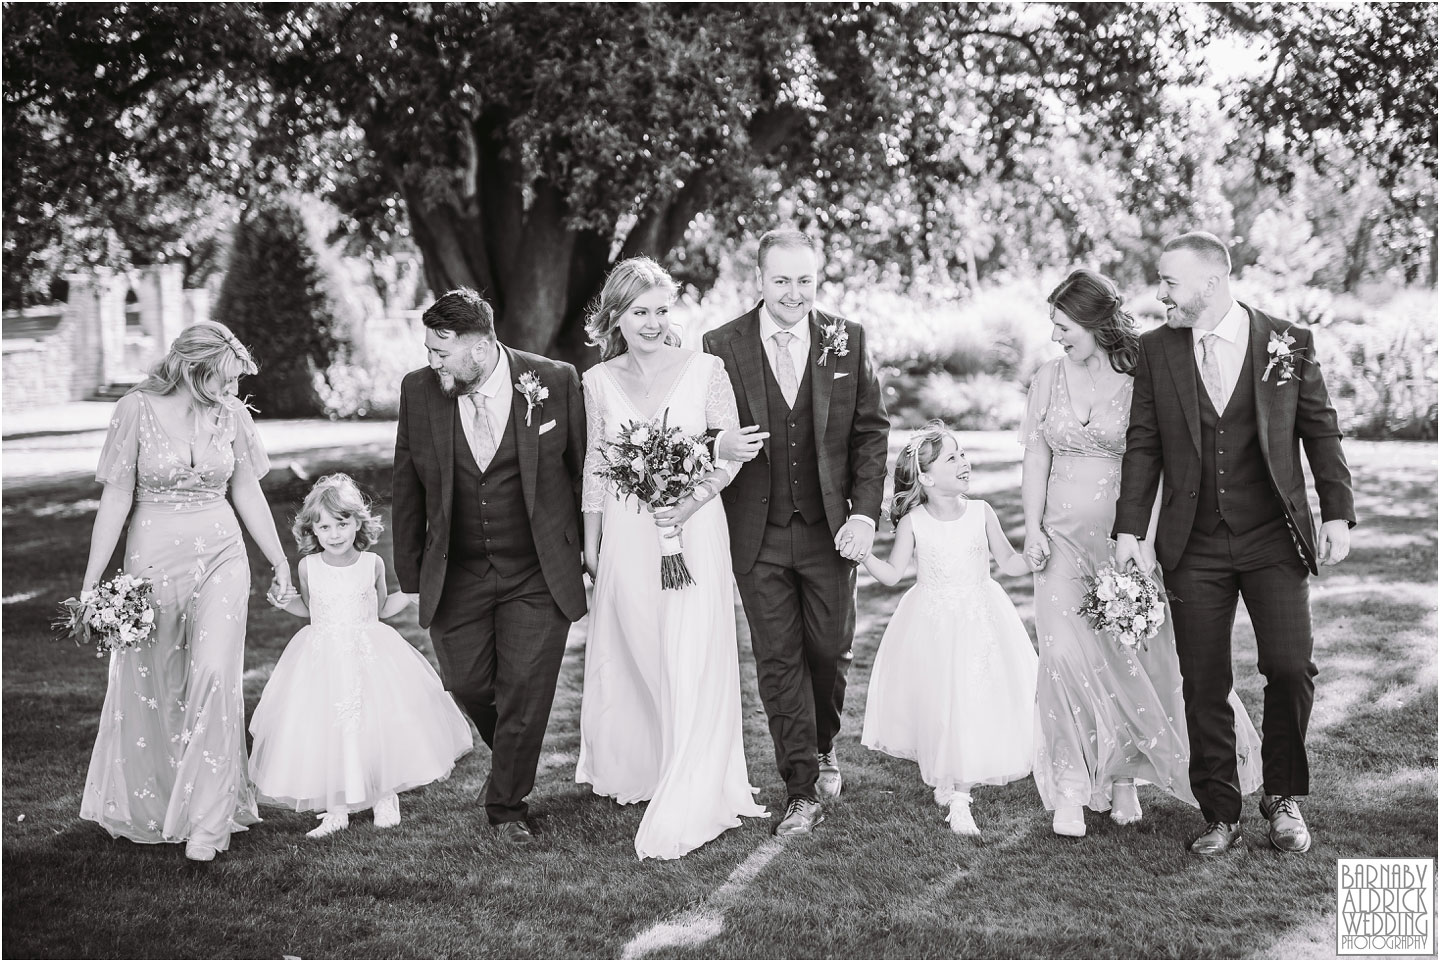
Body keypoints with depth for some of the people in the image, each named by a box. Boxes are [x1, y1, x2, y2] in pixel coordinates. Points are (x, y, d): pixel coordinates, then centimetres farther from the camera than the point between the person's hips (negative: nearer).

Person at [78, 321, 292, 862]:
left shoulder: (231, 413, -1)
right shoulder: (137, 411, -9)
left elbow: (247, 494, 10)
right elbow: (116, 498, -6)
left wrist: (280, 561, 16)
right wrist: (91, 583, -7)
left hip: (221, 558, 1)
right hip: (153, 558, -1)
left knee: (215, 675, -13)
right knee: (148, 686, 10)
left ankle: (207, 821, -4)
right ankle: (143, 807, 33)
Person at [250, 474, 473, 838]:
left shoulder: (372, 564, -2)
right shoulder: (308, 567, -1)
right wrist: (285, 602, -2)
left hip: (370, 656, 0)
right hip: (323, 658, 1)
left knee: (380, 725, -5)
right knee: (325, 731, -2)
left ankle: (386, 798, 16)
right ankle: (335, 810, 12)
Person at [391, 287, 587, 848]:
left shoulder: (554, 381, -11)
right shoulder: (419, 391, -4)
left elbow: (584, 468, 0)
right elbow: (407, 487, 6)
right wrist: (410, 573, 7)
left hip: (538, 574, -2)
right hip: (455, 576, 2)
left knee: (525, 689, 0)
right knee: (465, 682, 6)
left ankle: (507, 807, 19)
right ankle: (509, 755, 39)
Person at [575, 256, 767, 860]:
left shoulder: (704, 370, -3)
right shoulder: (599, 381, 4)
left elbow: (731, 452, 0)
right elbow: (595, 467, 10)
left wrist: (691, 501, -15)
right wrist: (590, 545, 12)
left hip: (693, 530, -2)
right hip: (627, 534, 2)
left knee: (692, 666, -5)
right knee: (633, 657, 13)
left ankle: (686, 810, 1)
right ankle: (635, 769, 36)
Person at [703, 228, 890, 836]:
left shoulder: (846, 341, 0)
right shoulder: (721, 347, -3)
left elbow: (871, 431, 3)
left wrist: (865, 512, -5)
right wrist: (719, 445, -19)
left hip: (830, 528, 1)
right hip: (758, 534, -1)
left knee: (829, 649, 10)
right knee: (778, 660, 3)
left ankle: (823, 745, 39)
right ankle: (803, 789, 14)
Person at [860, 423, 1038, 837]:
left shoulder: (981, 513, -4)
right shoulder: (913, 522, -7)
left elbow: (1008, 561, 6)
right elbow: (893, 573, 0)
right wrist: (862, 554, -14)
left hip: (979, 621, 1)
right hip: (931, 625, -1)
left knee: (976, 705, -5)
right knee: (936, 705, 2)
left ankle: (960, 798, 6)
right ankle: (942, 775, 30)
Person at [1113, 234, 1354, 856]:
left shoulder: (1289, 343, 0)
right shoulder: (1156, 350, 4)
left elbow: (1320, 431, 6)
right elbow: (1143, 446, 6)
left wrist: (1338, 515, 0)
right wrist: (1129, 530, 0)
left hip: (1274, 537, -1)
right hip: (1194, 547, 2)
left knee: (1290, 668, -10)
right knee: (1203, 686, 3)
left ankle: (1283, 797, 14)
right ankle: (1220, 816, 18)